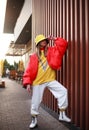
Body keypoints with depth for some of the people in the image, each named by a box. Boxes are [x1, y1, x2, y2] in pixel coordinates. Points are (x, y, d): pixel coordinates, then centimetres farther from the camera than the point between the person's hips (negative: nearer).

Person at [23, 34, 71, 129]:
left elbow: (63, 44, 0)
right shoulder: (34, 56, 0)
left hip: (50, 80, 2)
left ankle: (62, 115, -1)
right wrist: (27, 82, -10)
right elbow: (29, 70, -3)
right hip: (38, 82, -1)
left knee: (63, 91, -14)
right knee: (36, 101, 5)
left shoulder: (51, 51, 6)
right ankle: (34, 120, 27)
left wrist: (54, 39, -3)